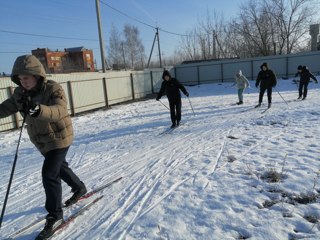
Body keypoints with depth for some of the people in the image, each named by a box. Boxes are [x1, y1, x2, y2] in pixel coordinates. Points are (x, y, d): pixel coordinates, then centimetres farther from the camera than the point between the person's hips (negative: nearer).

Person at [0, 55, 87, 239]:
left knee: (49, 174, -12)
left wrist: (39, 109, -60)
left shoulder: (53, 89, -23)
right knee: (59, 166, 23)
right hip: (42, 141, 8)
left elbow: (59, 111, -41)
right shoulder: (20, 94, -2)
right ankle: (80, 188, 47)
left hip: (59, 138, -8)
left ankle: (55, 215, 5)